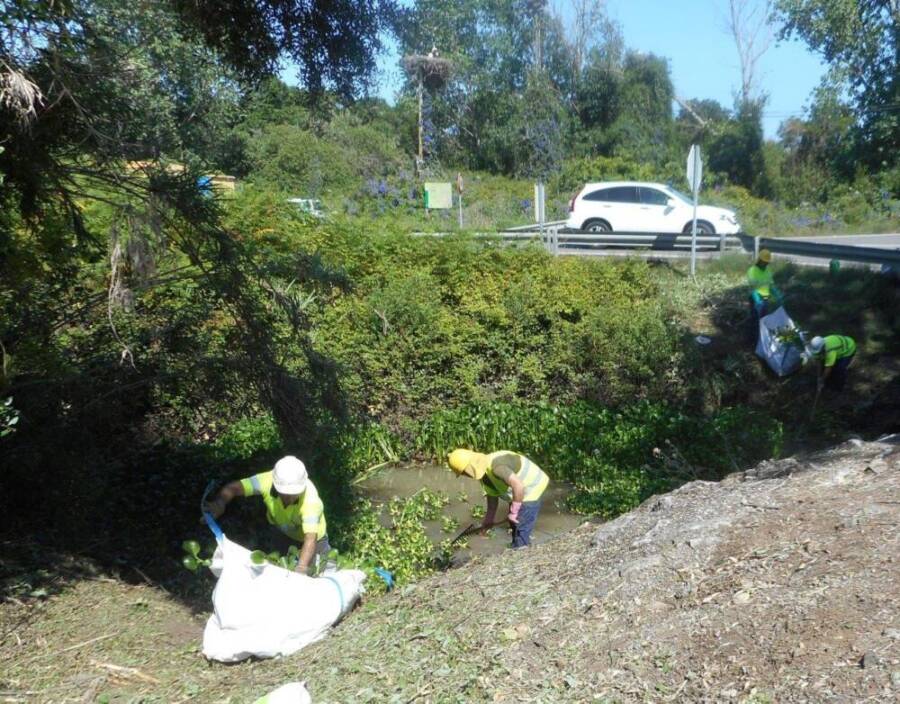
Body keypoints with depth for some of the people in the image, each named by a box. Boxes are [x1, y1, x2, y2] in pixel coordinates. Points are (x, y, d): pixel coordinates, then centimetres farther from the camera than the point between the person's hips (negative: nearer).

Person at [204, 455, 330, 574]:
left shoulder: (311, 499, -43)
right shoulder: (267, 481, -35)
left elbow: (310, 539, -51)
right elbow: (233, 487, -36)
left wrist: (301, 568, -66)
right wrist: (219, 503, -58)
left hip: (313, 536, -3)